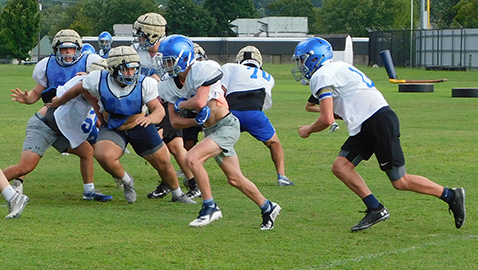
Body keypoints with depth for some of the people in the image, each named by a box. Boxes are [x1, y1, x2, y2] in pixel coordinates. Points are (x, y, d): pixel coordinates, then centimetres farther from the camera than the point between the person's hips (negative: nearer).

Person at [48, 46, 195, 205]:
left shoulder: (144, 84, -23)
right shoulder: (99, 81, -22)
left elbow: (159, 110, -24)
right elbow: (77, 90, -2)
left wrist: (150, 118, -49)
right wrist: (59, 102, 15)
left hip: (139, 127, 1)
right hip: (112, 130, -1)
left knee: (163, 162, 8)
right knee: (104, 156, -32)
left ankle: (177, 194, 41)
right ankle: (127, 182, 1)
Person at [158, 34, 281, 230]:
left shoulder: (202, 70, -17)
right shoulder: (172, 85, 5)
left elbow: (199, 102, -28)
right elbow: (175, 122, 5)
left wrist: (180, 104, -8)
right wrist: (197, 120, -12)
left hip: (226, 126, -8)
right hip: (210, 131, 8)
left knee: (192, 159, -22)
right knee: (234, 179, 11)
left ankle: (210, 207, -12)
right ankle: (268, 208, 29)